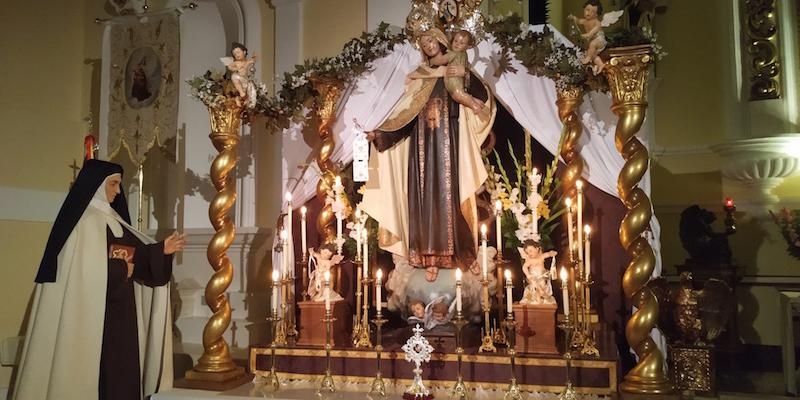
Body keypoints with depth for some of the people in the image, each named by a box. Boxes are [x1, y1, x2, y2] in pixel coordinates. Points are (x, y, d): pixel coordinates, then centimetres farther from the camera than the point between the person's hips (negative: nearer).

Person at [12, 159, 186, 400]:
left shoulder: (111, 219, 14)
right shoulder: (84, 221, -12)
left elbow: (136, 250, 14)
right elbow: (88, 268, -20)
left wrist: (162, 249, -1)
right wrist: (124, 269, -8)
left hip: (120, 309, 8)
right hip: (92, 310, -8)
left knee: (122, 365, 8)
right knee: (98, 368, -3)